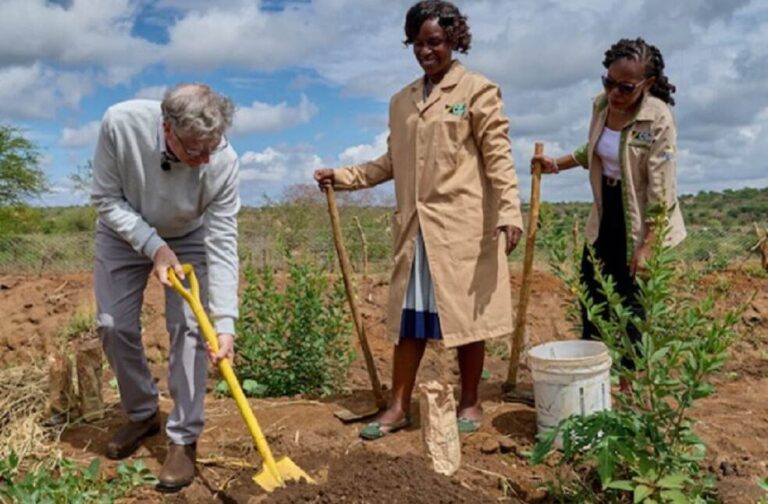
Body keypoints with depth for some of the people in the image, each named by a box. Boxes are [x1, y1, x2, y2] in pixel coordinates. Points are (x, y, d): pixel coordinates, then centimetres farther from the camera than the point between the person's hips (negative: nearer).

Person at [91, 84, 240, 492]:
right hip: (125, 232, 1)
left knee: (188, 329, -9)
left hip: (189, 238, -1)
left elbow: (222, 245, -30)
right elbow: (107, 199, -20)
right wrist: (153, 246, -32)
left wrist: (225, 323, -35)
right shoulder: (121, 123, -34)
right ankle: (142, 414, 24)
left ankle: (183, 440, 3)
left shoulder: (224, 160, -34)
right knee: (113, 326, 1)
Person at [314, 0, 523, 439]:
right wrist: (342, 177, 13)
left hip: (463, 224, -5)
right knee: (410, 314, 7)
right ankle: (399, 407, 16)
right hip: (415, 226, 5)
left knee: (466, 313, 3)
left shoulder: (477, 90, 1)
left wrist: (509, 212, -19)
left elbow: (498, 156, -7)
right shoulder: (402, 101, 17)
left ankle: (470, 403, 19)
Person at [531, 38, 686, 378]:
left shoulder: (658, 119, -21)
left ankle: (628, 381, 17)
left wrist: (645, 246, -22)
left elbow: (661, 190, -21)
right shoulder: (601, 104, -2)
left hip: (639, 220, -7)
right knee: (591, 292, 12)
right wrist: (556, 165, 7)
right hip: (606, 213, 7)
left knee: (629, 299, 0)